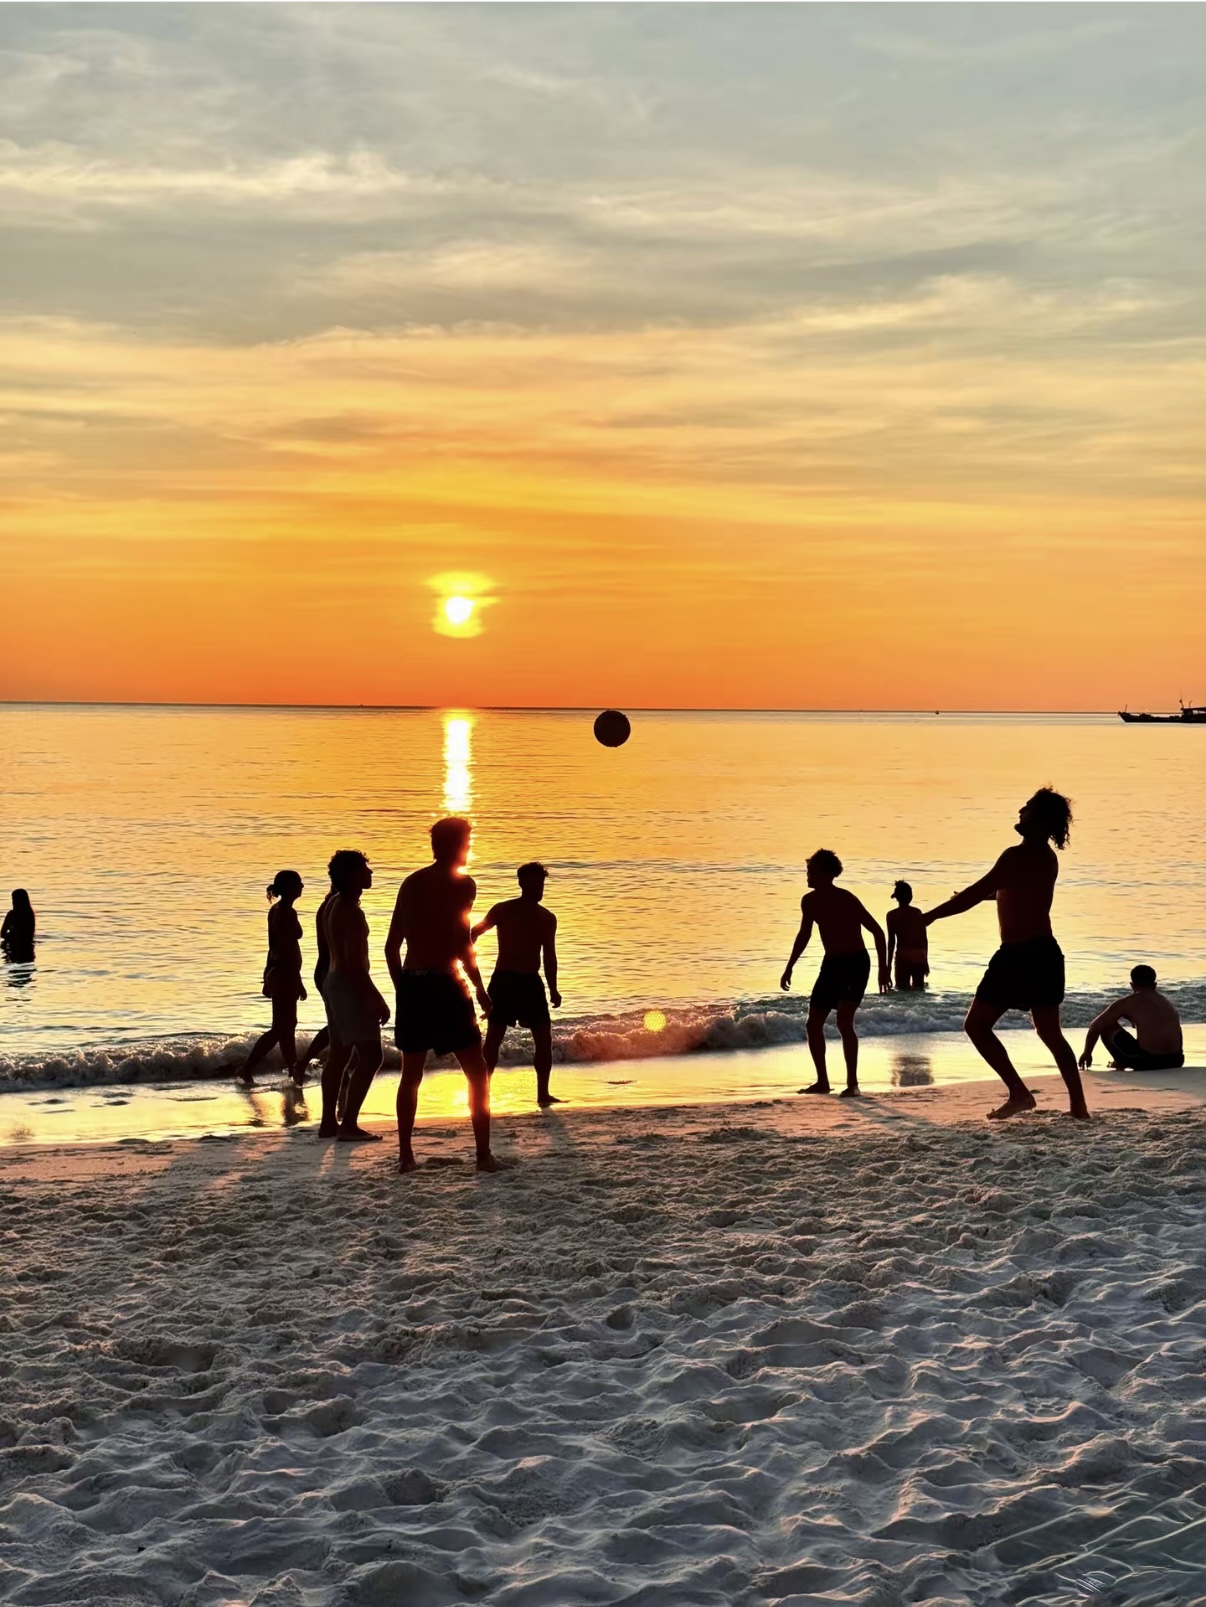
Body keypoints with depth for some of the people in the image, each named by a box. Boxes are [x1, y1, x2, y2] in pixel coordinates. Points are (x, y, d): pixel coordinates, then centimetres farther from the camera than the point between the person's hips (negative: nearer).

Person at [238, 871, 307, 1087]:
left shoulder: (276, 910, 9)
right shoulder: (288, 913, -19)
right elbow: (289, 951, -21)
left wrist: (269, 976, 21)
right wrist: (298, 983, -18)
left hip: (275, 972, 10)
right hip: (285, 974, -10)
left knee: (288, 1023, 18)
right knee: (280, 1028, -3)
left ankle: (293, 1069, 27)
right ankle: (247, 1068, -3)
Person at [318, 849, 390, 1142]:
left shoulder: (334, 904, 11)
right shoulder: (351, 911, -20)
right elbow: (355, 963, -23)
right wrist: (376, 999, -20)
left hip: (334, 982, 10)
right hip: (350, 986, -10)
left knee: (339, 1055, 14)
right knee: (370, 1056, -8)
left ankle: (329, 1122, 17)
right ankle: (348, 1125, -10)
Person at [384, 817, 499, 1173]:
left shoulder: (411, 883, 12)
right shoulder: (461, 883, -5)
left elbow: (392, 946, 11)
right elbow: (461, 942, -15)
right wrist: (480, 989, -7)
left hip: (411, 984, 6)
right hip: (444, 983, -5)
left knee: (411, 1074, 14)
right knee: (477, 1073, 5)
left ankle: (405, 1155, 14)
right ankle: (484, 1154, 2)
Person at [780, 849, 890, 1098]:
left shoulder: (846, 900, -17)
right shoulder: (810, 901, 3)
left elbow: (877, 931, -15)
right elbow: (804, 935, 17)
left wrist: (883, 968, -19)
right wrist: (789, 968, 18)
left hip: (855, 964, -7)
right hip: (831, 964, 8)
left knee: (844, 1021, -21)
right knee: (813, 1023, 7)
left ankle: (852, 1083, -17)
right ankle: (822, 1081, 20)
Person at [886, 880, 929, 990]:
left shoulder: (892, 915, 0)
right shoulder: (918, 913, 9)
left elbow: (892, 941, -3)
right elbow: (924, 939, 10)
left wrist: (889, 963, 3)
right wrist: (926, 961, 18)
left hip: (904, 956, -3)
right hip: (919, 956, 3)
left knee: (903, 988, 0)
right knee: (918, 989, 13)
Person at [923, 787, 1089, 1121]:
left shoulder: (1019, 856, -17)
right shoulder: (1047, 857, 12)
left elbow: (975, 894, -22)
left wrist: (931, 916, -18)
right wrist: (977, 894, 33)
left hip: (1017, 957, -9)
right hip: (1044, 953, 9)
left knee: (977, 1025, 1)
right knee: (1051, 1033, 15)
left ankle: (1019, 1093, -4)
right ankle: (1078, 1106, 13)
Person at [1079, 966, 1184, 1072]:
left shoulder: (1126, 1003, 5)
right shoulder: (1169, 1004, 20)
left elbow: (1095, 1027, 8)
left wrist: (1087, 1053, 22)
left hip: (1146, 1060, -5)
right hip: (1175, 1062, 5)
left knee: (1106, 1025, 13)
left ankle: (1121, 1066, 15)